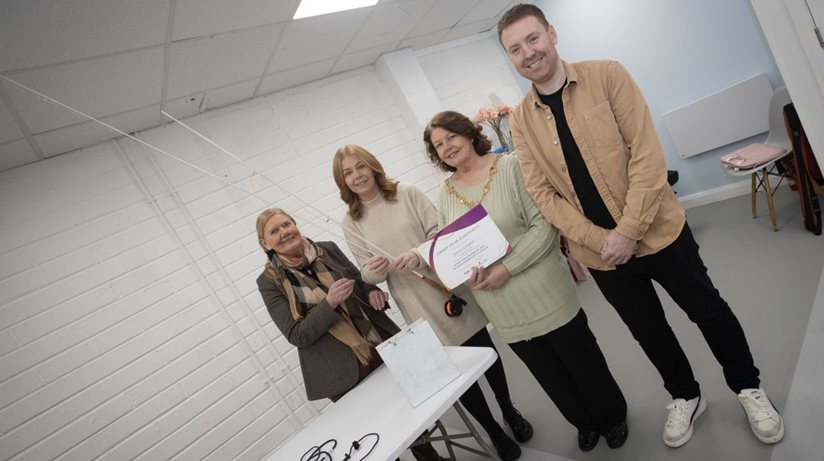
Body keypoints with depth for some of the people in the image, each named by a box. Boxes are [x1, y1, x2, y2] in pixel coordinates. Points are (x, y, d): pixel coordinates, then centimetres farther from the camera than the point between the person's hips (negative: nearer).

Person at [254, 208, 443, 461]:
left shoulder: (328, 249, -1)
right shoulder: (270, 281, -9)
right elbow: (297, 335, -13)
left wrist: (372, 291, -11)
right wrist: (329, 303, -26)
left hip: (383, 347, 4)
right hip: (343, 373, -3)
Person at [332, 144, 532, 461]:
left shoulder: (407, 193, -3)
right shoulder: (351, 223, 0)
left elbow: (439, 231, -7)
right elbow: (367, 275, 1)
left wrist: (419, 253, -25)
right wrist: (374, 271, -22)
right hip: (419, 307, 0)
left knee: (484, 349, 14)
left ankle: (509, 410, 41)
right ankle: (494, 432, 32)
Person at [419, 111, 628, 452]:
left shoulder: (510, 168, -11)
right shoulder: (445, 195, 2)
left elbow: (545, 225, -16)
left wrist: (506, 268, -23)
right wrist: (465, 273, -16)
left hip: (544, 295, -4)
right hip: (504, 311, 4)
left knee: (583, 362, 15)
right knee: (550, 376, 22)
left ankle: (613, 416, 45)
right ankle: (585, 422, 49)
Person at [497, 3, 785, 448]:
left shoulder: (606, 75, -9)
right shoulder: (520, 120, -3)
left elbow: (647, 153, -15)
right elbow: (541, 193, -7)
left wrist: (629, 231, -21)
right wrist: (600, 240, -17)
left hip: (658, 229, -1)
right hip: (600, 252, 2)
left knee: (707, 310, 16)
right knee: (647, 330, 19)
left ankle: (748, 386, 44)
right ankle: (685, 396, 46)